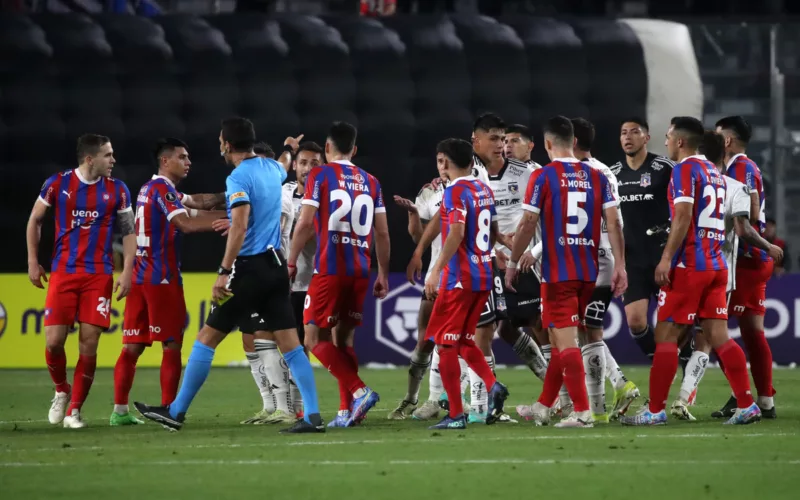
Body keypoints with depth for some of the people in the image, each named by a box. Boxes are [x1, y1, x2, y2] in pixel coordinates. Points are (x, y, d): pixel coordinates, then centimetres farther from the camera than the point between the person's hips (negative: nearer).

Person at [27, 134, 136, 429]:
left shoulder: (117, 190, 2)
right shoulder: (58, 184, -1)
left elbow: (128, 232, 7)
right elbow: (35, 220, 11)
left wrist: (127, 271, -3)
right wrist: (33, 261, 7)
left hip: (99, 276, 1)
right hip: (63, 272, 0)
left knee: (89, 344, -5)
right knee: (54, 341, -7)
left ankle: (74, 410, 5)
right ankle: (61, 391, 22)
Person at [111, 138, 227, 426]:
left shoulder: (150, 189, 19)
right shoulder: (162, 188, -10)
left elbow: (193, 204, 18)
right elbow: (186, 224, -23)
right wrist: (226, 220, -23)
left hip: (140, 275, 9)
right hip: (162, 278, -9)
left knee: (133, 346, 6)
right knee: (171, 345, -4)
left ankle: (119, 411, 4)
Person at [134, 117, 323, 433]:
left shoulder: (239, 177, -13)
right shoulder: (273, 169, 11)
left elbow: (240, 227, -23)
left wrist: (224, 272, -25)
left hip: (250, 268, -7)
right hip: (276, 266, 7)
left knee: (207, 337, 2)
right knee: (289, 343, 3)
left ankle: (176, 413, 6)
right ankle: (312, 416, -6)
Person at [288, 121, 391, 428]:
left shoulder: (320, 175, -1)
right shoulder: (370, 182, 13)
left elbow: (306, 222, -8)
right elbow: (382, 233, 11)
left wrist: (291, 261, 0)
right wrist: (383, 274, 16)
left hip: (329, 269, -5)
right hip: (360, 271, 5)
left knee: (315, 338, -1)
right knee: (344, 338, 13)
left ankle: (359, 391, -18)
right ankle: (347, 412, 7)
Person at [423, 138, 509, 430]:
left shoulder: (456, 191, -12)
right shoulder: (484, 190, 13)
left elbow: (457, 233, -22)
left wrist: (436, 271, -21)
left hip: (459, 279, -8)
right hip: (483, 277, 8)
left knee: (445, 343, -1)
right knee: (464, 341, 17)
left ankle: (456, 415, -3)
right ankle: (493, 386, -6)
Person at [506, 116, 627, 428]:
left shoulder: (543, 177, -7)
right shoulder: (596, 177, 7)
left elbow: (528, 225, -8)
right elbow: (613, 222, 1)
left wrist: (512, 263, 3)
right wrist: (620, 265, 2)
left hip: (558, 272, -5)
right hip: (588, 272, 6)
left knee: (565, 341, -4)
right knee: (561, 338, 17)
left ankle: (582, 412, -12)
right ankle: (543, 407, 26)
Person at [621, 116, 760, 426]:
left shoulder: (685, 169, -8)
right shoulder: (714, 172, 18)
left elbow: (683, 216, -18)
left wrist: (666, 258, -19)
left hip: (688, 266, -8)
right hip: (716, 265, 8)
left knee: (666, 336, -3)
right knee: (718, 337, 6)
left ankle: (655, 410, -3)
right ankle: (747, 406, 0)